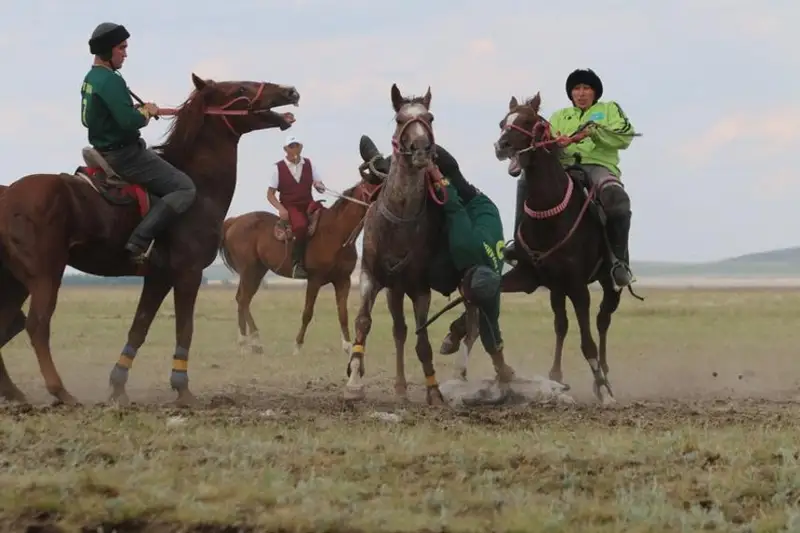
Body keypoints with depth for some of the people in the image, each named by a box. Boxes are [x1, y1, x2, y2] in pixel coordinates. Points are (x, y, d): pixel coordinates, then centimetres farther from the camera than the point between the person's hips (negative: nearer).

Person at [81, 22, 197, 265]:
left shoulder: (91, 78, 10)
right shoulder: (110, 80, -21)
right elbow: (130, 122, -29)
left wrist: (137, 110, 9)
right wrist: (147, 111, -9)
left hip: (105, 152, 10)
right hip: (125, 154, -10)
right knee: (185, 188, -11)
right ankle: (138, 242, -22)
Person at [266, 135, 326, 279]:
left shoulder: (309, 165, 9)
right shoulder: (278, 168, 1)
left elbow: (321, 187, 13)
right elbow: (270, 194, 2)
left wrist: (320, 187, -12)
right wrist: (280, 208, -15)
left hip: (308, 205, 4)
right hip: (289, 207, -4)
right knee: (301, 226, -37)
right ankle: (297, 264, -29)